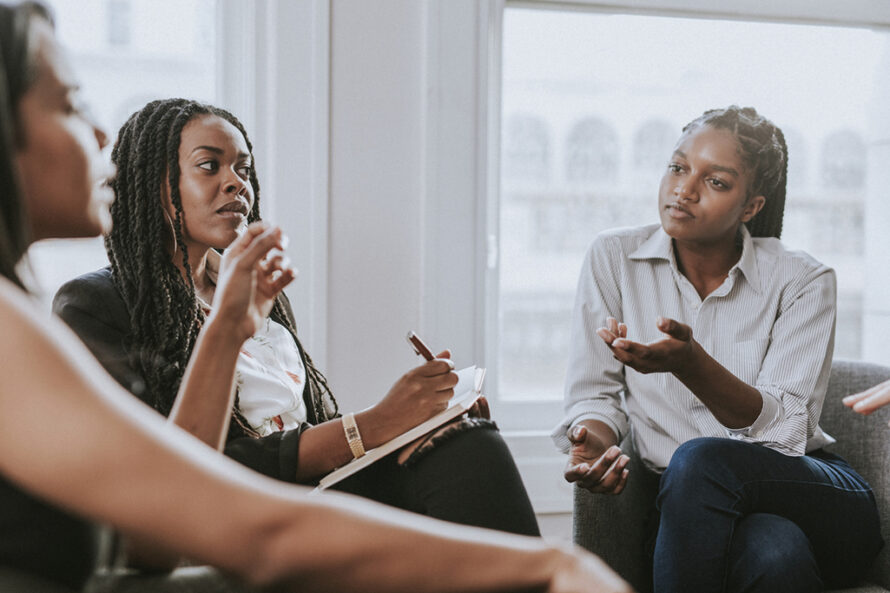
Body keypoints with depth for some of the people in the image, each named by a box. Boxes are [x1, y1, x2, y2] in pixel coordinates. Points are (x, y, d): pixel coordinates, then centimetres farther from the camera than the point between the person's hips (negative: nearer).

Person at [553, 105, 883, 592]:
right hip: (688, 502, 0)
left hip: (811, 492, 0)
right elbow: (593, 393, 3)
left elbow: (784, 430, -14)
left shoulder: (801, 282, -5)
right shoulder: (613, 259, 1)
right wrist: (593, 441, -22)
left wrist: (689, 362, -31)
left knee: (698, 461, -35)